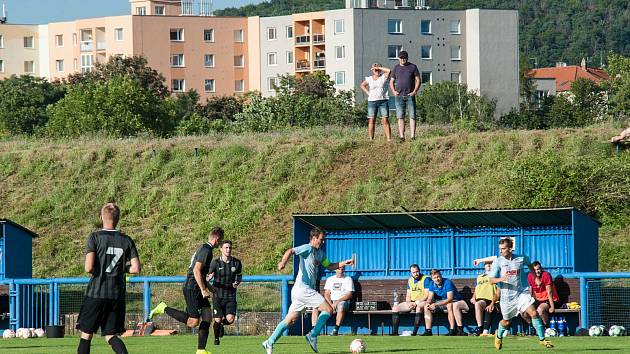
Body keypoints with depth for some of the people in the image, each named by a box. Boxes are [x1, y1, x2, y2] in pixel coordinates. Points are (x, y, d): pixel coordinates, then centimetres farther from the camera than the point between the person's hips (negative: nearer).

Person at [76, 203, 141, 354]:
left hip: (96, 292, -3)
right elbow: (136, 268, -1)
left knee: (86, 334, 9)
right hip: (118, 295, 3)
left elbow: (89, 268, -15)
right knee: (111, 335, 7)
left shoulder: (95, 237, -7)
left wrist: (92, 272, 7)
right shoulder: (127, 240, 4)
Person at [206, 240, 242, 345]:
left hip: (231, 296, 1)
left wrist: (237, 282, -6)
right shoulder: (215, 263, -5)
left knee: (230, 319, -15)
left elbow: (239, 276, 16)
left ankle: (223, 322, 24)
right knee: (217, 320, -5)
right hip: (218, 296, -1)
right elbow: (208, 276, -3)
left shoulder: (236, 263, 2)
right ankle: (216, 338, 25)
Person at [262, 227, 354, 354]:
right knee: (328, 309, -9)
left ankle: (269, 343, 7)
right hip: (303, 288, -10)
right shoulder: (308, 248, -8)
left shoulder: (320, 253, 20)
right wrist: (283, 262, -41)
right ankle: (313, 335, -8)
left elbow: (329, 266, 31)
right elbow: (291, 251, -22)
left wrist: (345, 263, 20)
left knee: (290, 320, 8)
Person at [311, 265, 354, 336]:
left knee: (341, 307, -41)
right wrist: (331, 304, -9)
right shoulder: (330, 279, 18)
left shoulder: (348, 279, 6)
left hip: (343, 301, -4)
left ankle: (336, 329, -41)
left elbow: (349, 295, -4)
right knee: (315, 307, -19)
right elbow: (326, 294, 10)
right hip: (331, 302, 4)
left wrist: (337, 302, -16)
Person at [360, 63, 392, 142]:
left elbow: (388, 70, -13)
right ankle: (371, 139, -1)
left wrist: (379, 68, -6)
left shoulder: (383, 77, 4)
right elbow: (362, 85, 25)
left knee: (385, 120, -8)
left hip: (383, 101, -2)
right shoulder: (369, 79, 10)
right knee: (371, 120, -2)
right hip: (372, 102, 2)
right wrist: (367, 92, 11)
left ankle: (389, 138, -12)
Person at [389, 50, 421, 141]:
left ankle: (413, 136, -7)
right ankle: (401, 137, -2)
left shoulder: (413, 67, 4)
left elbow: (418, 80, 3)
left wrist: (415, 91, -9)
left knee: (412, 116, -5)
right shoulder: (396, 68, 10)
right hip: (399, 96, 2)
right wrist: (393, 91, -1)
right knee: (400, 117, -2)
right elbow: (391, 82, 16)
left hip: (410, 96, -2)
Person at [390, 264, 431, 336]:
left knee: (419, 307, -42)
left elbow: (427, 295, -13)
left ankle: (414, 333, -43)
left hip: (422, 302, -7)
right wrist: (408, 303, -6)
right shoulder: (410, 280, 16)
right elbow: (408, 296, 16)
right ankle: (395, 333, -14)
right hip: (412, 303, 7)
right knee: (395, 308, -10)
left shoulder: (426, 279, -5)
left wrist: (416, 303, -21)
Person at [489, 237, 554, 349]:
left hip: (522, 293, 0)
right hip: (507, 296, 0)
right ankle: (498, 336, 44)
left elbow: (529, 265, 22)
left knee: (534, 313, -17)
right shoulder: (498, 262, -7)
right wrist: (501, 279, -29)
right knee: (506, 322, 12)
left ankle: (542, 339, -8)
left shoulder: (521, 259, -2)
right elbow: (491, 280, -10)